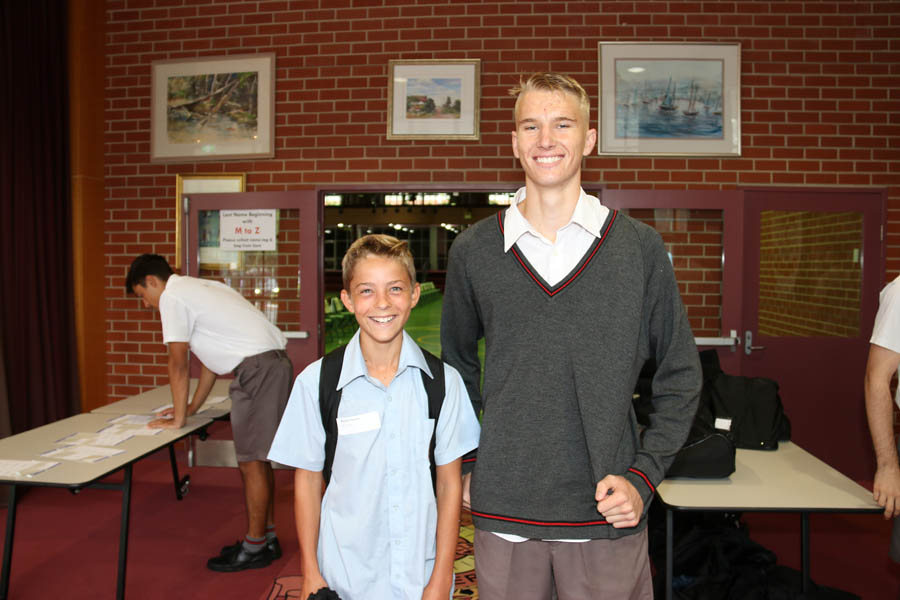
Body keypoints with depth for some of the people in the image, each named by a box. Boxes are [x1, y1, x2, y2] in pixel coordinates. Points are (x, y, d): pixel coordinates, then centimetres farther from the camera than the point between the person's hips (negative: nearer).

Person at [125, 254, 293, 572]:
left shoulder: (172, 296, -5)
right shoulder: (197, 288, 24)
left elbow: (179, 364, -5)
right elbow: (210, 356, 26)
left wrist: (178, 418, 4)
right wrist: (192, 407, 29)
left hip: (258, 367, -10)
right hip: (275, 363, 10)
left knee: (252, 461, 0)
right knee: (257, 457, 17)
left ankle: (255, 547, 12)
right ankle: (267, 538, 27)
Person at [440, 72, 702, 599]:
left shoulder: (640, 247, -3)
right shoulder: (473, 251, 0)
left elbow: (681, 375, 3)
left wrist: (643, 476, -5)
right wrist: (467, 459, 7)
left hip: (607, 515, 0)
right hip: (503, 511, 1)